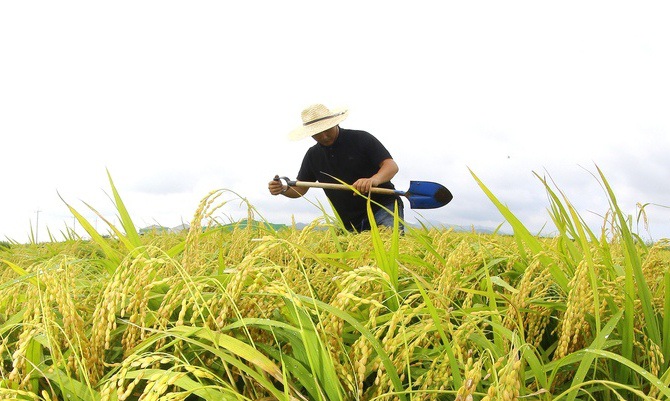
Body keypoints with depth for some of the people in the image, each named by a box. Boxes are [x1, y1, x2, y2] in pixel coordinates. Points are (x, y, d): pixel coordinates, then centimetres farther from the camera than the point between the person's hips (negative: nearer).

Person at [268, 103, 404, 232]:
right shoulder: (313, 155, 8)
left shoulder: (362, 139, -7)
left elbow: (392, 166, -14)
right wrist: (283, 189, -10)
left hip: (383, 206, -5)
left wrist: (373, 180, -36)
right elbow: (299, 189, 14)